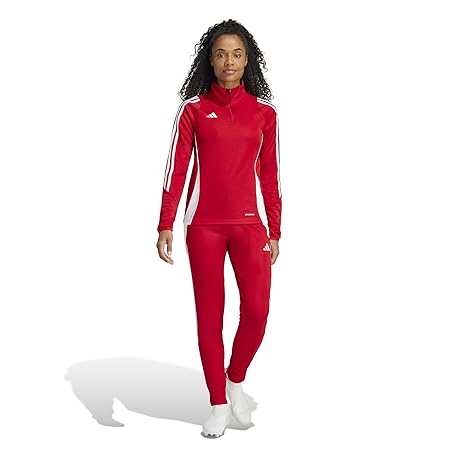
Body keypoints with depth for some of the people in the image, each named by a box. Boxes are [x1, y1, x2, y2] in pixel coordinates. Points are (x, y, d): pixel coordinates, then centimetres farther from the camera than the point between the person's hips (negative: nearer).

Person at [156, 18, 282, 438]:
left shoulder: (264, 113, 7)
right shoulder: (193, 108, 3)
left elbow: (271, 176, 9)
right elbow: (176, 168, 0)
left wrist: (275, 231, 7)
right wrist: (165, 226, -7)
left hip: (250, 223, 1)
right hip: (204, 223, -1)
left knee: (257, 311, -8)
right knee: (210, 315, 3)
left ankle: (236, 380, 20)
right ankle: (218, 405, 17)